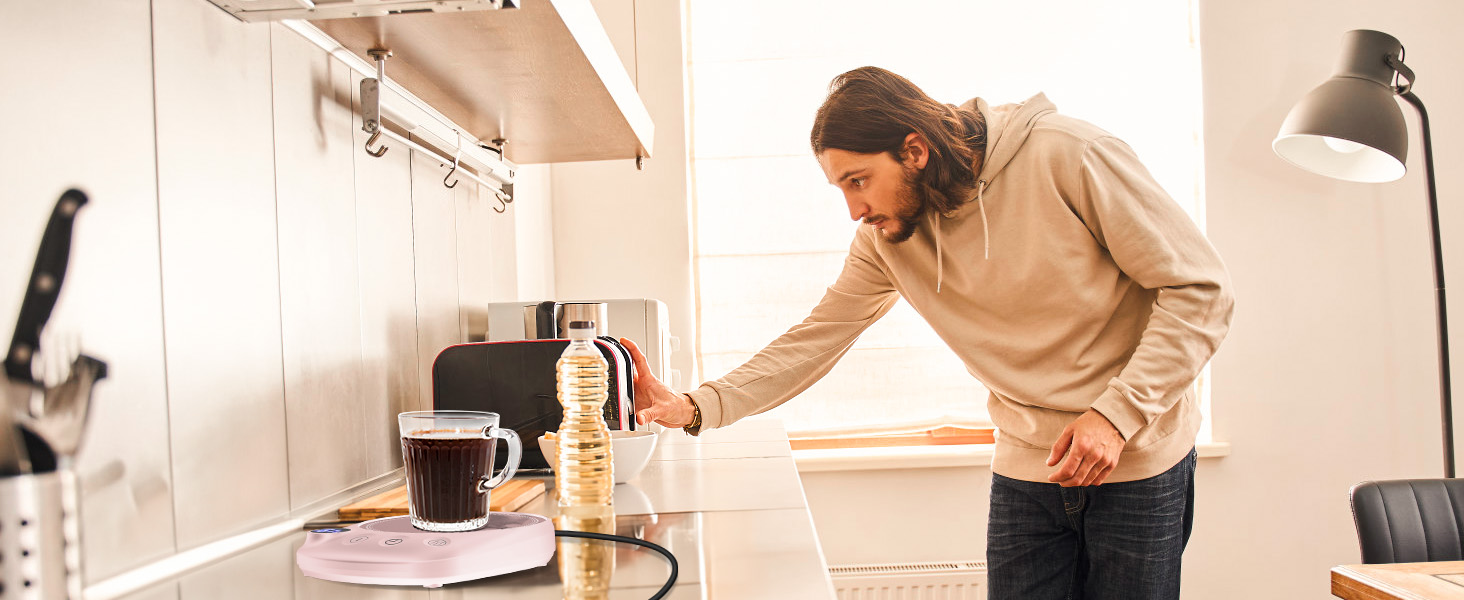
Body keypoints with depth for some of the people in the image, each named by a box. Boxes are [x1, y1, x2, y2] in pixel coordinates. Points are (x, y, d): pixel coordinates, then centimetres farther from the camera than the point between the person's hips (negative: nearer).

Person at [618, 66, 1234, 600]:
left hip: (1139, 461, -3)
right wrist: (696, 406, -12)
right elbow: (817, 337, -2)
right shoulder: (885, 239, -4)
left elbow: (1201, 290, -14)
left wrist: (1117, 412, -22)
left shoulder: (1068, 156, -18)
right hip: (1026, 471, 3)